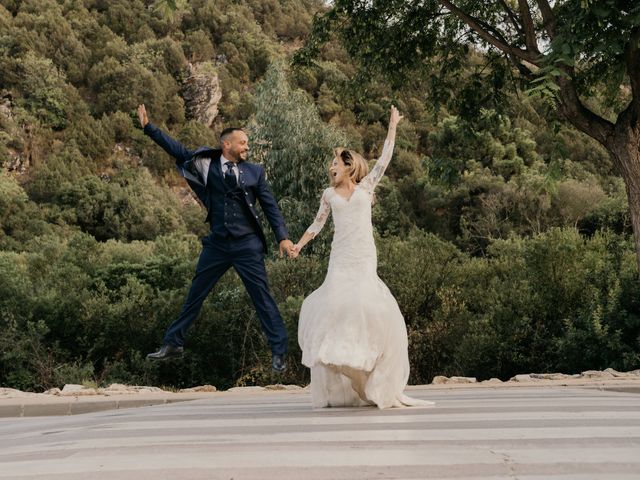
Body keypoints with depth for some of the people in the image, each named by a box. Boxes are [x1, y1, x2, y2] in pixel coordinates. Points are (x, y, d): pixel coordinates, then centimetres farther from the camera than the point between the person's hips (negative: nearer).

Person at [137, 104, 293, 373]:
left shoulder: (254, 171, 2)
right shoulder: (208, 164, 3)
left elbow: (270, 206, 5)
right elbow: (177, 150, 7)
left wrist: (282, 237, -3)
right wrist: (149, 127, 6)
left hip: (247, 245, -2)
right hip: (217, 244, 2)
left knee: (262, 298, -1)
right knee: (195, 295, 10)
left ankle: (278, 351, 8)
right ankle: (173, 343, 23)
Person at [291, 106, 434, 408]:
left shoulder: (366, 186, 11)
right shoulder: (329, 194, 15)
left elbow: (384, 160, 6)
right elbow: (317, 224, 21)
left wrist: (393, 126, 6)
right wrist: (299, 244, 11)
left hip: (364, 258, -1)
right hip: (340, 258, 1)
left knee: (366, 302, -14)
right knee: (336, 301, -12)